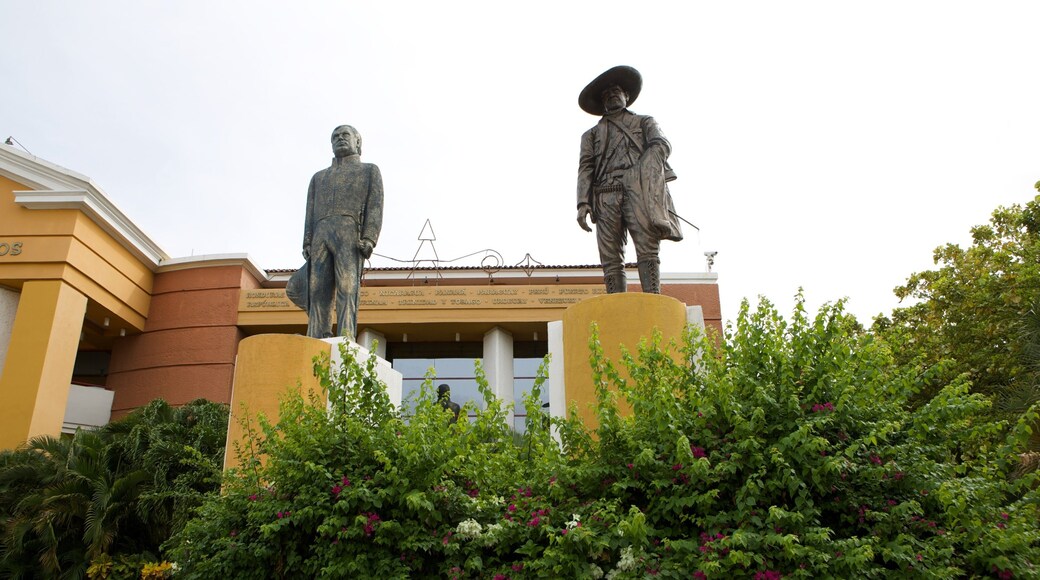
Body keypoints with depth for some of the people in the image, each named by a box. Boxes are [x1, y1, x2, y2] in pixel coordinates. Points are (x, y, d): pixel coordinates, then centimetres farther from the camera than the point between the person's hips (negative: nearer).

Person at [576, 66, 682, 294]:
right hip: (606, 195, 2)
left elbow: (661, 145, 7)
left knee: (647, 249, -20)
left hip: (639, 189, -2)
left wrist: (643, 170, -16)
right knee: (611, 259, -11)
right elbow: (585, 169, 15)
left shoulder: (645, 122, 27)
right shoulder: (592, 134, 30)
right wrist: (583, 203, -3)